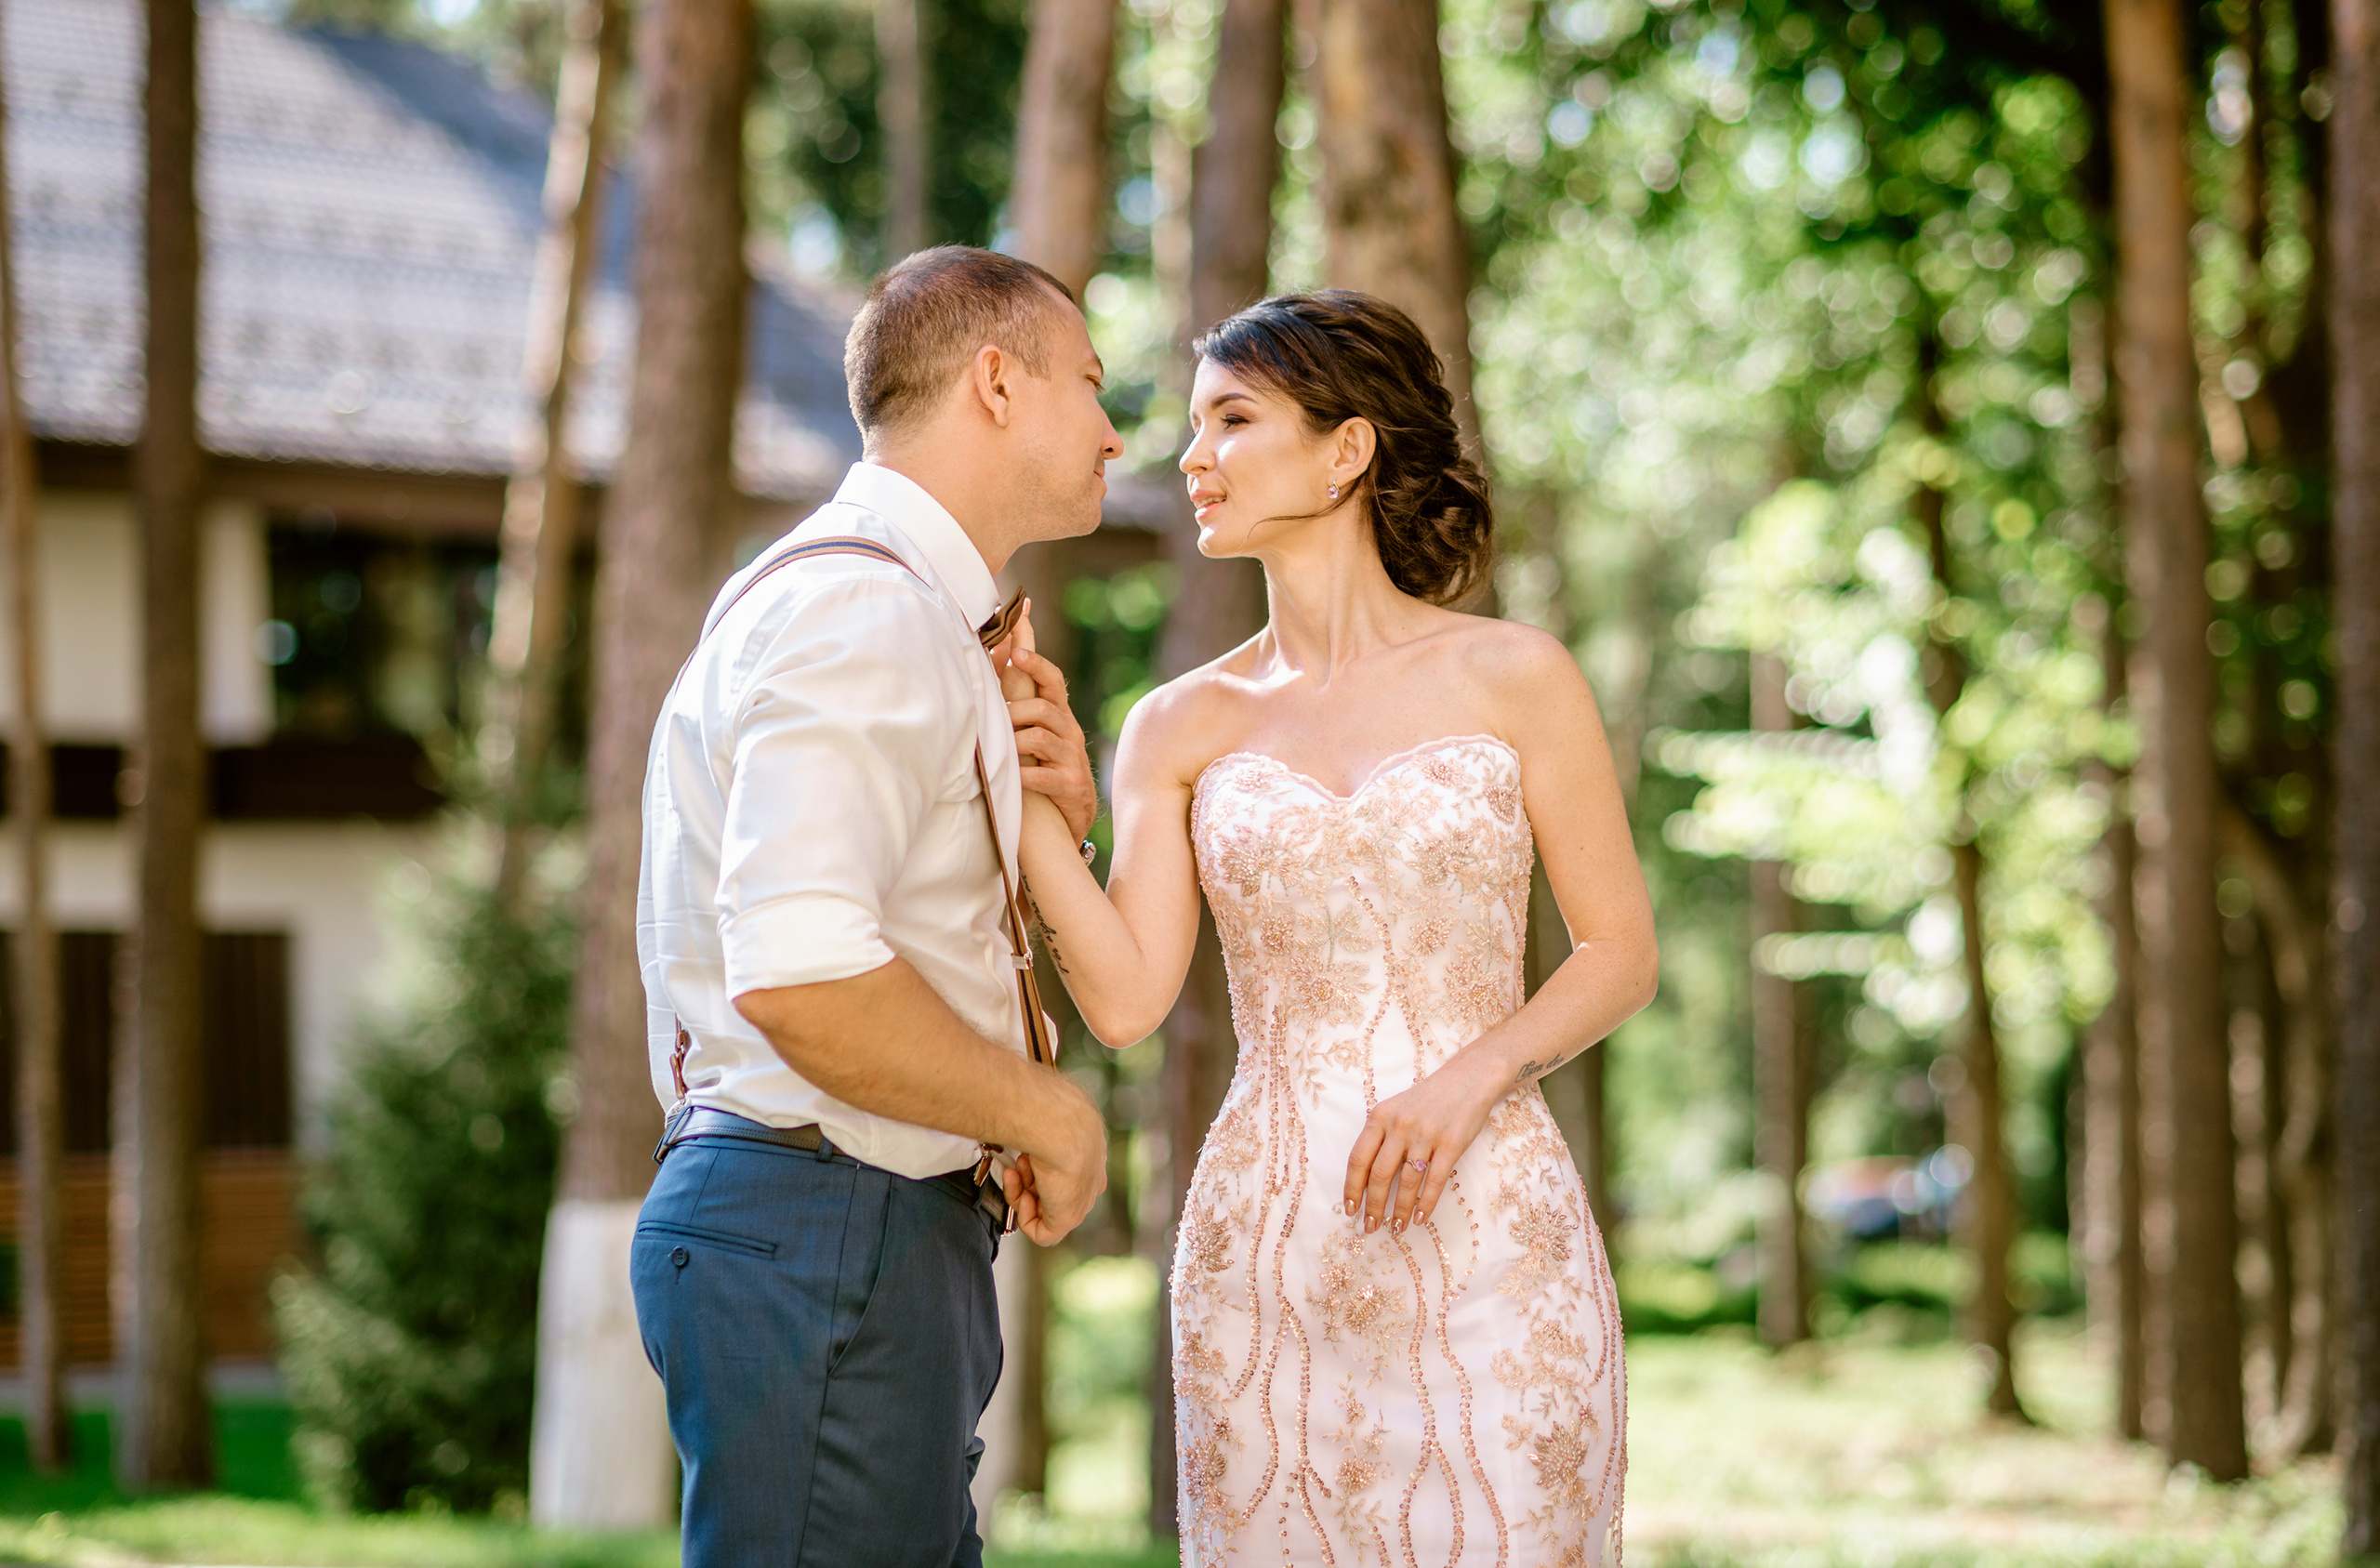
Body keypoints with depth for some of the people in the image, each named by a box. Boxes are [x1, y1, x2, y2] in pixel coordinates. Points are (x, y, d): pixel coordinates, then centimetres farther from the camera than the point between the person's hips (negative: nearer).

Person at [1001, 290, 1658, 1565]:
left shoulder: (1512, 679, 3)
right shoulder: (1181, 728, 9)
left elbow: (1620, 953, 4)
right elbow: (1127, 999, 1)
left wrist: (1472, 1076, -11)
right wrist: (1043, 812, -9)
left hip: (1491, 1234, -2)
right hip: (1265, 1245, 2)